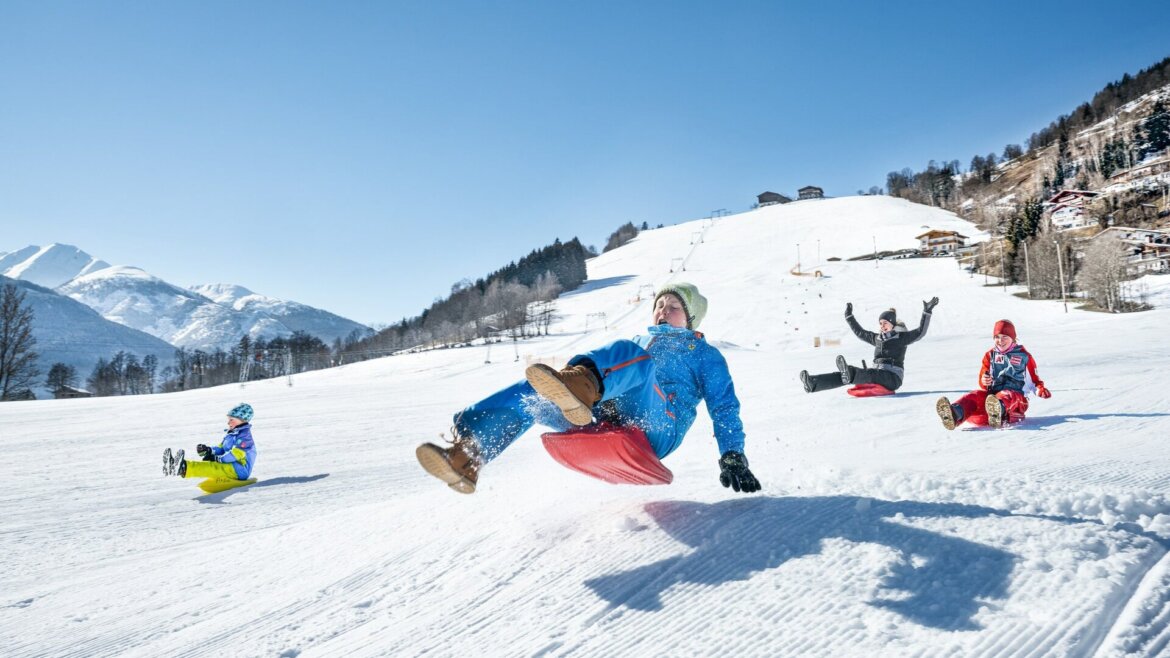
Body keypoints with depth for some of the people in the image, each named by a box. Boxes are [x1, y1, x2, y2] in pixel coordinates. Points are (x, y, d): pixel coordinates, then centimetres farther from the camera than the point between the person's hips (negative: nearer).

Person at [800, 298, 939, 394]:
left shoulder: (901, 337, 3)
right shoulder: (877, 338, 20)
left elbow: (920, 332, -7)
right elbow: (859, 332, 30)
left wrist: (927, 312, -13)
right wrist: (849, 317, 32)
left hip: (893, 378, -5)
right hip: (877, 375, 5)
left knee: (870, 374, -37)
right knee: (848, 375, -17)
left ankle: (849, 374, -70)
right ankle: (813, 384, -35)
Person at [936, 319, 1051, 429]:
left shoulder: (1023, 355, 13)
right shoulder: (990, 355, 19)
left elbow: (1033, 378, 18)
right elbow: (983, 379, 17)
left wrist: (1040, 389, -4)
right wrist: (984, 382, -8)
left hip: (1016, 395, -2)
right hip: (992, 393, 3)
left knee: (1006, 396, -40)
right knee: (975, 396, -31)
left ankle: (998, 411, -78)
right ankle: (955, 414, -64)